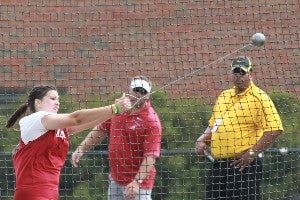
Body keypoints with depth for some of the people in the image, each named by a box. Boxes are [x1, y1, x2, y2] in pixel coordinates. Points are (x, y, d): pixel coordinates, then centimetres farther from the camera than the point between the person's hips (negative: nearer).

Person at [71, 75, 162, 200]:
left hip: (138, 182, -7)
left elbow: (150, 156, -22)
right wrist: (81, 149, 9)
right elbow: (101, 130, 18)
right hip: (114, 180, 7)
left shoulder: (151, 121, -17)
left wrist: (137, 182, -32)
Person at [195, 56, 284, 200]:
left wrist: (252, 153, -17)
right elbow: (213, 125, 31)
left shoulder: (259, 97, -6)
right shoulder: (223, 96, 19)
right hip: (218, 164, 8)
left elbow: (275, 129, -14)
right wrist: (201, 141, 11)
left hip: (244, 164, -8)